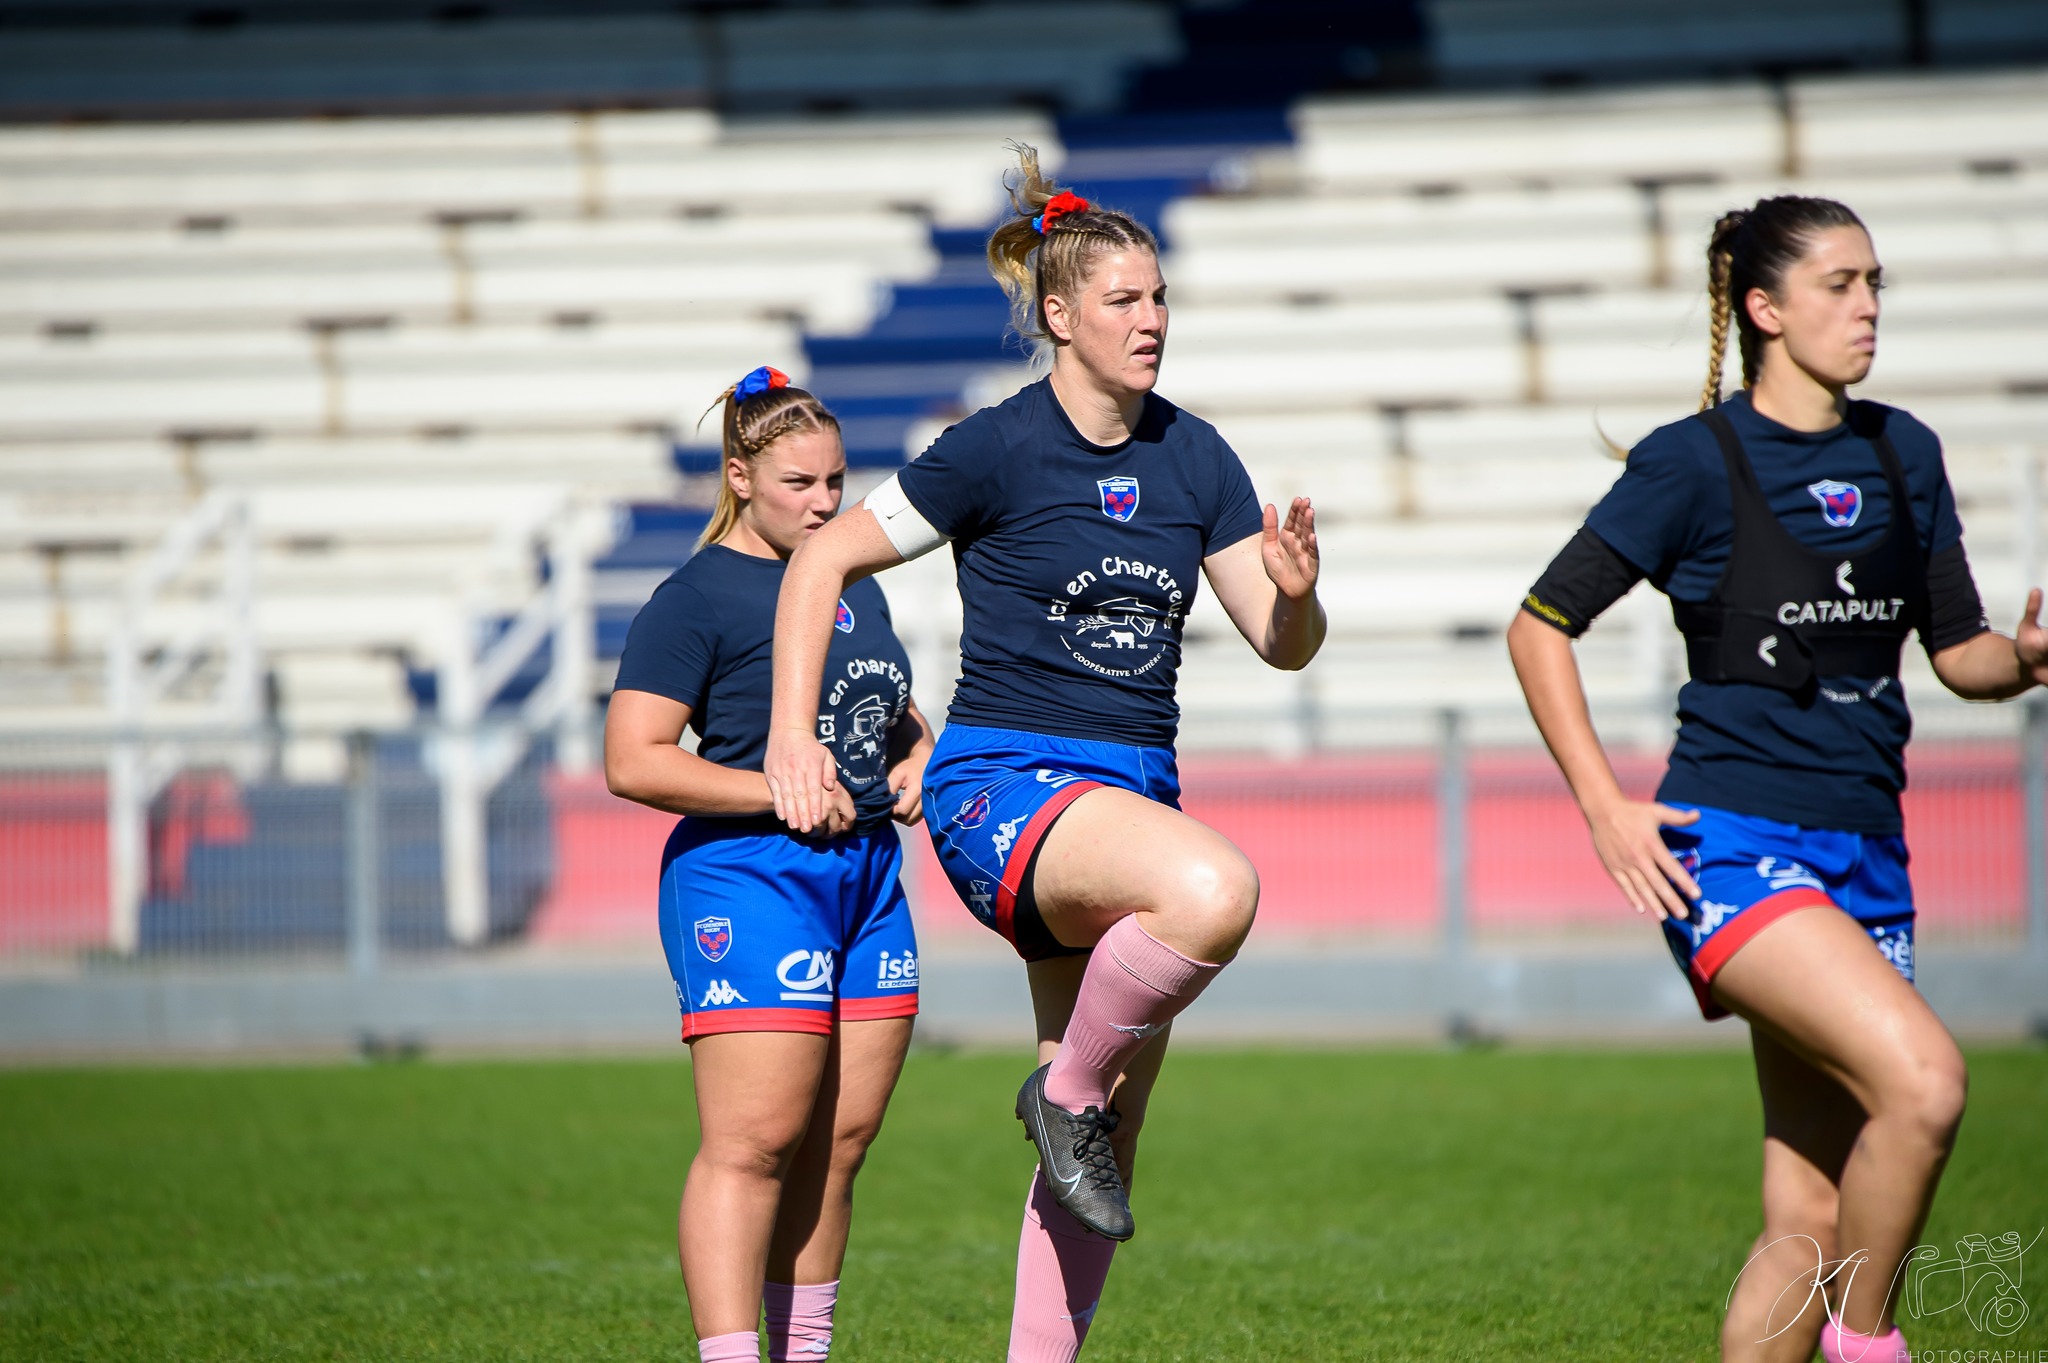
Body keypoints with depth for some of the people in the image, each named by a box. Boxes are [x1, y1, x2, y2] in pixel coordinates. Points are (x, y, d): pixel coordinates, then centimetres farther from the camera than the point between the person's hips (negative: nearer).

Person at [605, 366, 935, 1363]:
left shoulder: (855, 587, 18)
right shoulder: (695, 599, -6)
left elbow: (897, 710, 34)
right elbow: (633, 762, -13)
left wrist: (917, 757, 10)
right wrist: (782, 791, -16)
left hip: (868, 873, 8)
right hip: (748, 876, -8)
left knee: (839, 1141, 7)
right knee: (752, 1142, -13)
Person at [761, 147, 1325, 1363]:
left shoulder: (1193, 456, 8)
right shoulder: (998, 450, -7)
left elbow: (1284, 645, 8)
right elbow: (824, 559, -1)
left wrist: (1297, 594, -15)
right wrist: (792, 735, -9)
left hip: (1133, 794, 6)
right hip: (1003, 786, -6)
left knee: (1108, 1142, 5)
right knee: (1215, 889, -36)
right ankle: (1067, 1091, -13)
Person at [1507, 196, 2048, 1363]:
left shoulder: (1904, 454, 11)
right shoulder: (1695, 461, -4)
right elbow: (1541, 626, 0)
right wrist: (1607, 810, -7)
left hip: (1864, 857, 6)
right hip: (1734, 844, -6)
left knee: (1812, 1222, 2)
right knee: (1923, 1077, -27)